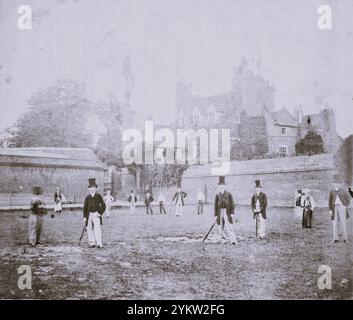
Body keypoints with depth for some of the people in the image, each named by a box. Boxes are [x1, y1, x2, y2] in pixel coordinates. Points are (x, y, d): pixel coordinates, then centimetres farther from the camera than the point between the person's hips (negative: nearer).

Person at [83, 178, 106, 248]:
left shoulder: (98, 196, 2)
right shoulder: (87, 197, 8)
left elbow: (103, 206, 2)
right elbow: (85, 207, 9)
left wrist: (100, 213, -7)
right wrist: (84, 217, 4)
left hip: (96, 214, -3)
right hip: (89, 215, 3)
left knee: (97, 228, -13)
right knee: (90, 229, 6)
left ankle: (99, 243, -17)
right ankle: (92, 243, 16)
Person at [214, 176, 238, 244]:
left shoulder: (229, 194, 3)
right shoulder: (217, 195, 7)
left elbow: (232, 204, 1)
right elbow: (215, 205, 7)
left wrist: (232, 213, -6)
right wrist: (215, 215, 4)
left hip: (227, 212, -2)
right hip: (220, 212, 2)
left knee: (229, 226, -7)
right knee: (221, 227, 4)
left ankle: (233, 240, -9)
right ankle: (223, 239, 13)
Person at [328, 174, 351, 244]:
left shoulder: (343, 191, 3)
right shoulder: (332, 192, 8)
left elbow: (348, 199, 6)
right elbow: (330, 201, 8)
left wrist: (345, 206, -8)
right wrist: (330, 210, 1)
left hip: (342, 208, -2)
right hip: (335, 208, 2)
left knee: (343, 223, -4)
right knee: (335, 223, 0)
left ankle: (345, 239, 0)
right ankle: (335, 238, 3)